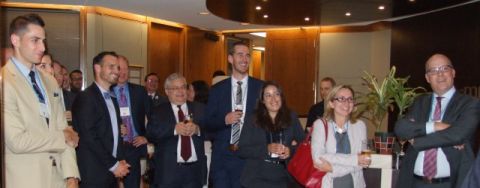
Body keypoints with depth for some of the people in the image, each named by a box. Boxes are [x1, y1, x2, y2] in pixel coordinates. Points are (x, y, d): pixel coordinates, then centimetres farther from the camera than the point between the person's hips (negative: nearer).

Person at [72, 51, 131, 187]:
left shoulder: (112, 98, 15)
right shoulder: (85, 97, -11)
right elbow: (88, 137, -17)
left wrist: (121, 160, 2)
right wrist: (113, 164, -13)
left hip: (111, 173, 7)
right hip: (94, 174, -7)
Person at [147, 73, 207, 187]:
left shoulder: (199, 108, 9)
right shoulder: (159, 111, 4)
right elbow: (151, 133, -11)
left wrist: (197, 129, -21)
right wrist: (174, 129, -25)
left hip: (195, 169, 2)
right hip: (168, 170, -2)